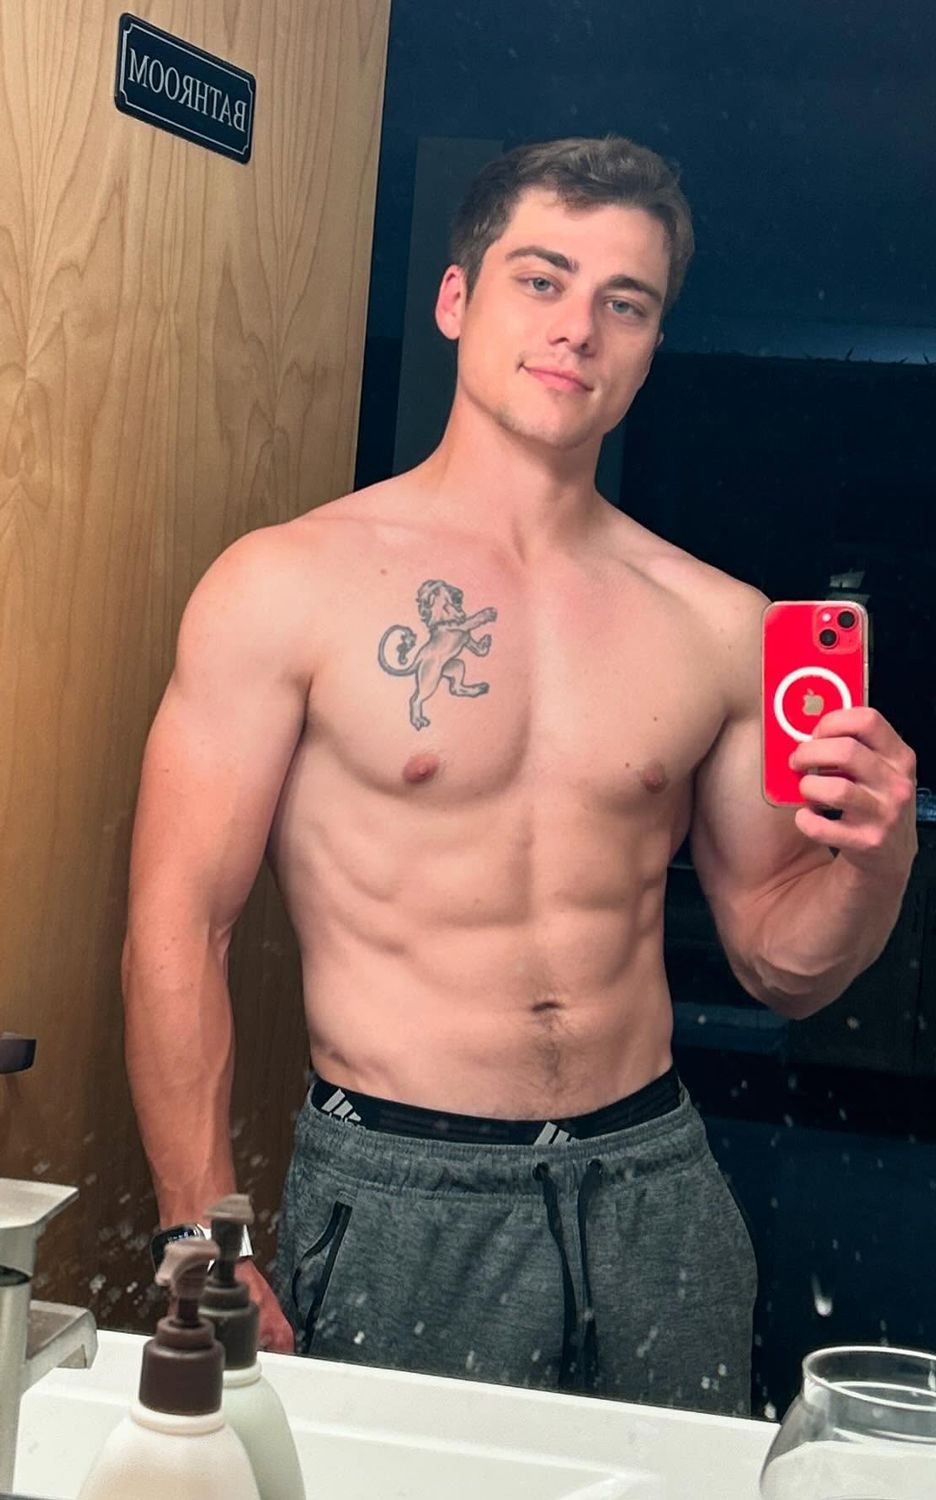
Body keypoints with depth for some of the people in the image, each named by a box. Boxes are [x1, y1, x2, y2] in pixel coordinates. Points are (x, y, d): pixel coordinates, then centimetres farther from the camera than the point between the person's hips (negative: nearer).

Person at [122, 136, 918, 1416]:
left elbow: (782, 969, 10)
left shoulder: (720, 627, 3)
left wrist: (875, 854, -11)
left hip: (658, 1185, 4)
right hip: (395, 1199, -3)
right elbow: (176, 933, -7)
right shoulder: (289, 587, -7)